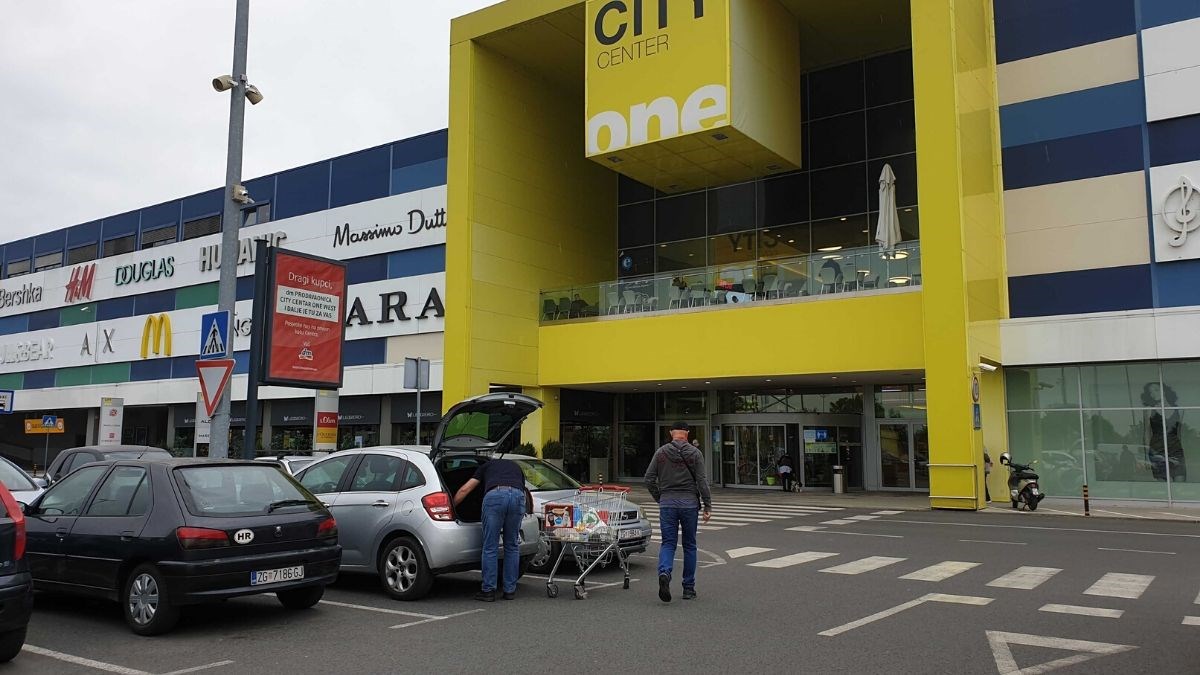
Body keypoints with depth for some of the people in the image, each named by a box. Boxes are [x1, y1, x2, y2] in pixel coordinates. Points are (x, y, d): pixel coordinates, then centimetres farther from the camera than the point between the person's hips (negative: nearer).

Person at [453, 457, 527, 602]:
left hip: (494, 495, -2)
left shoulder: (486, 466, 34)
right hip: (517, 496, 2)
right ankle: (510, 590, 20)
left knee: (490, 547, 7)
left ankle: (488, 590, 12)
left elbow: (465, 489, 27)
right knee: (512, 546, 16)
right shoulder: (516, 467, 39)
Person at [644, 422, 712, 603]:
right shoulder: (695, 453, 0)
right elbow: (702, 481, -5)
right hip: (689, 503, -1)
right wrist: (708, 506, -3)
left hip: (667, 503, 1)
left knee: (668, 543, 4)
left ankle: (664, 573, -24)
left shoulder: (661, 452, 4)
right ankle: (689, 588, 14)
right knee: (689, 546, 10)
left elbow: (649, 479, 1)